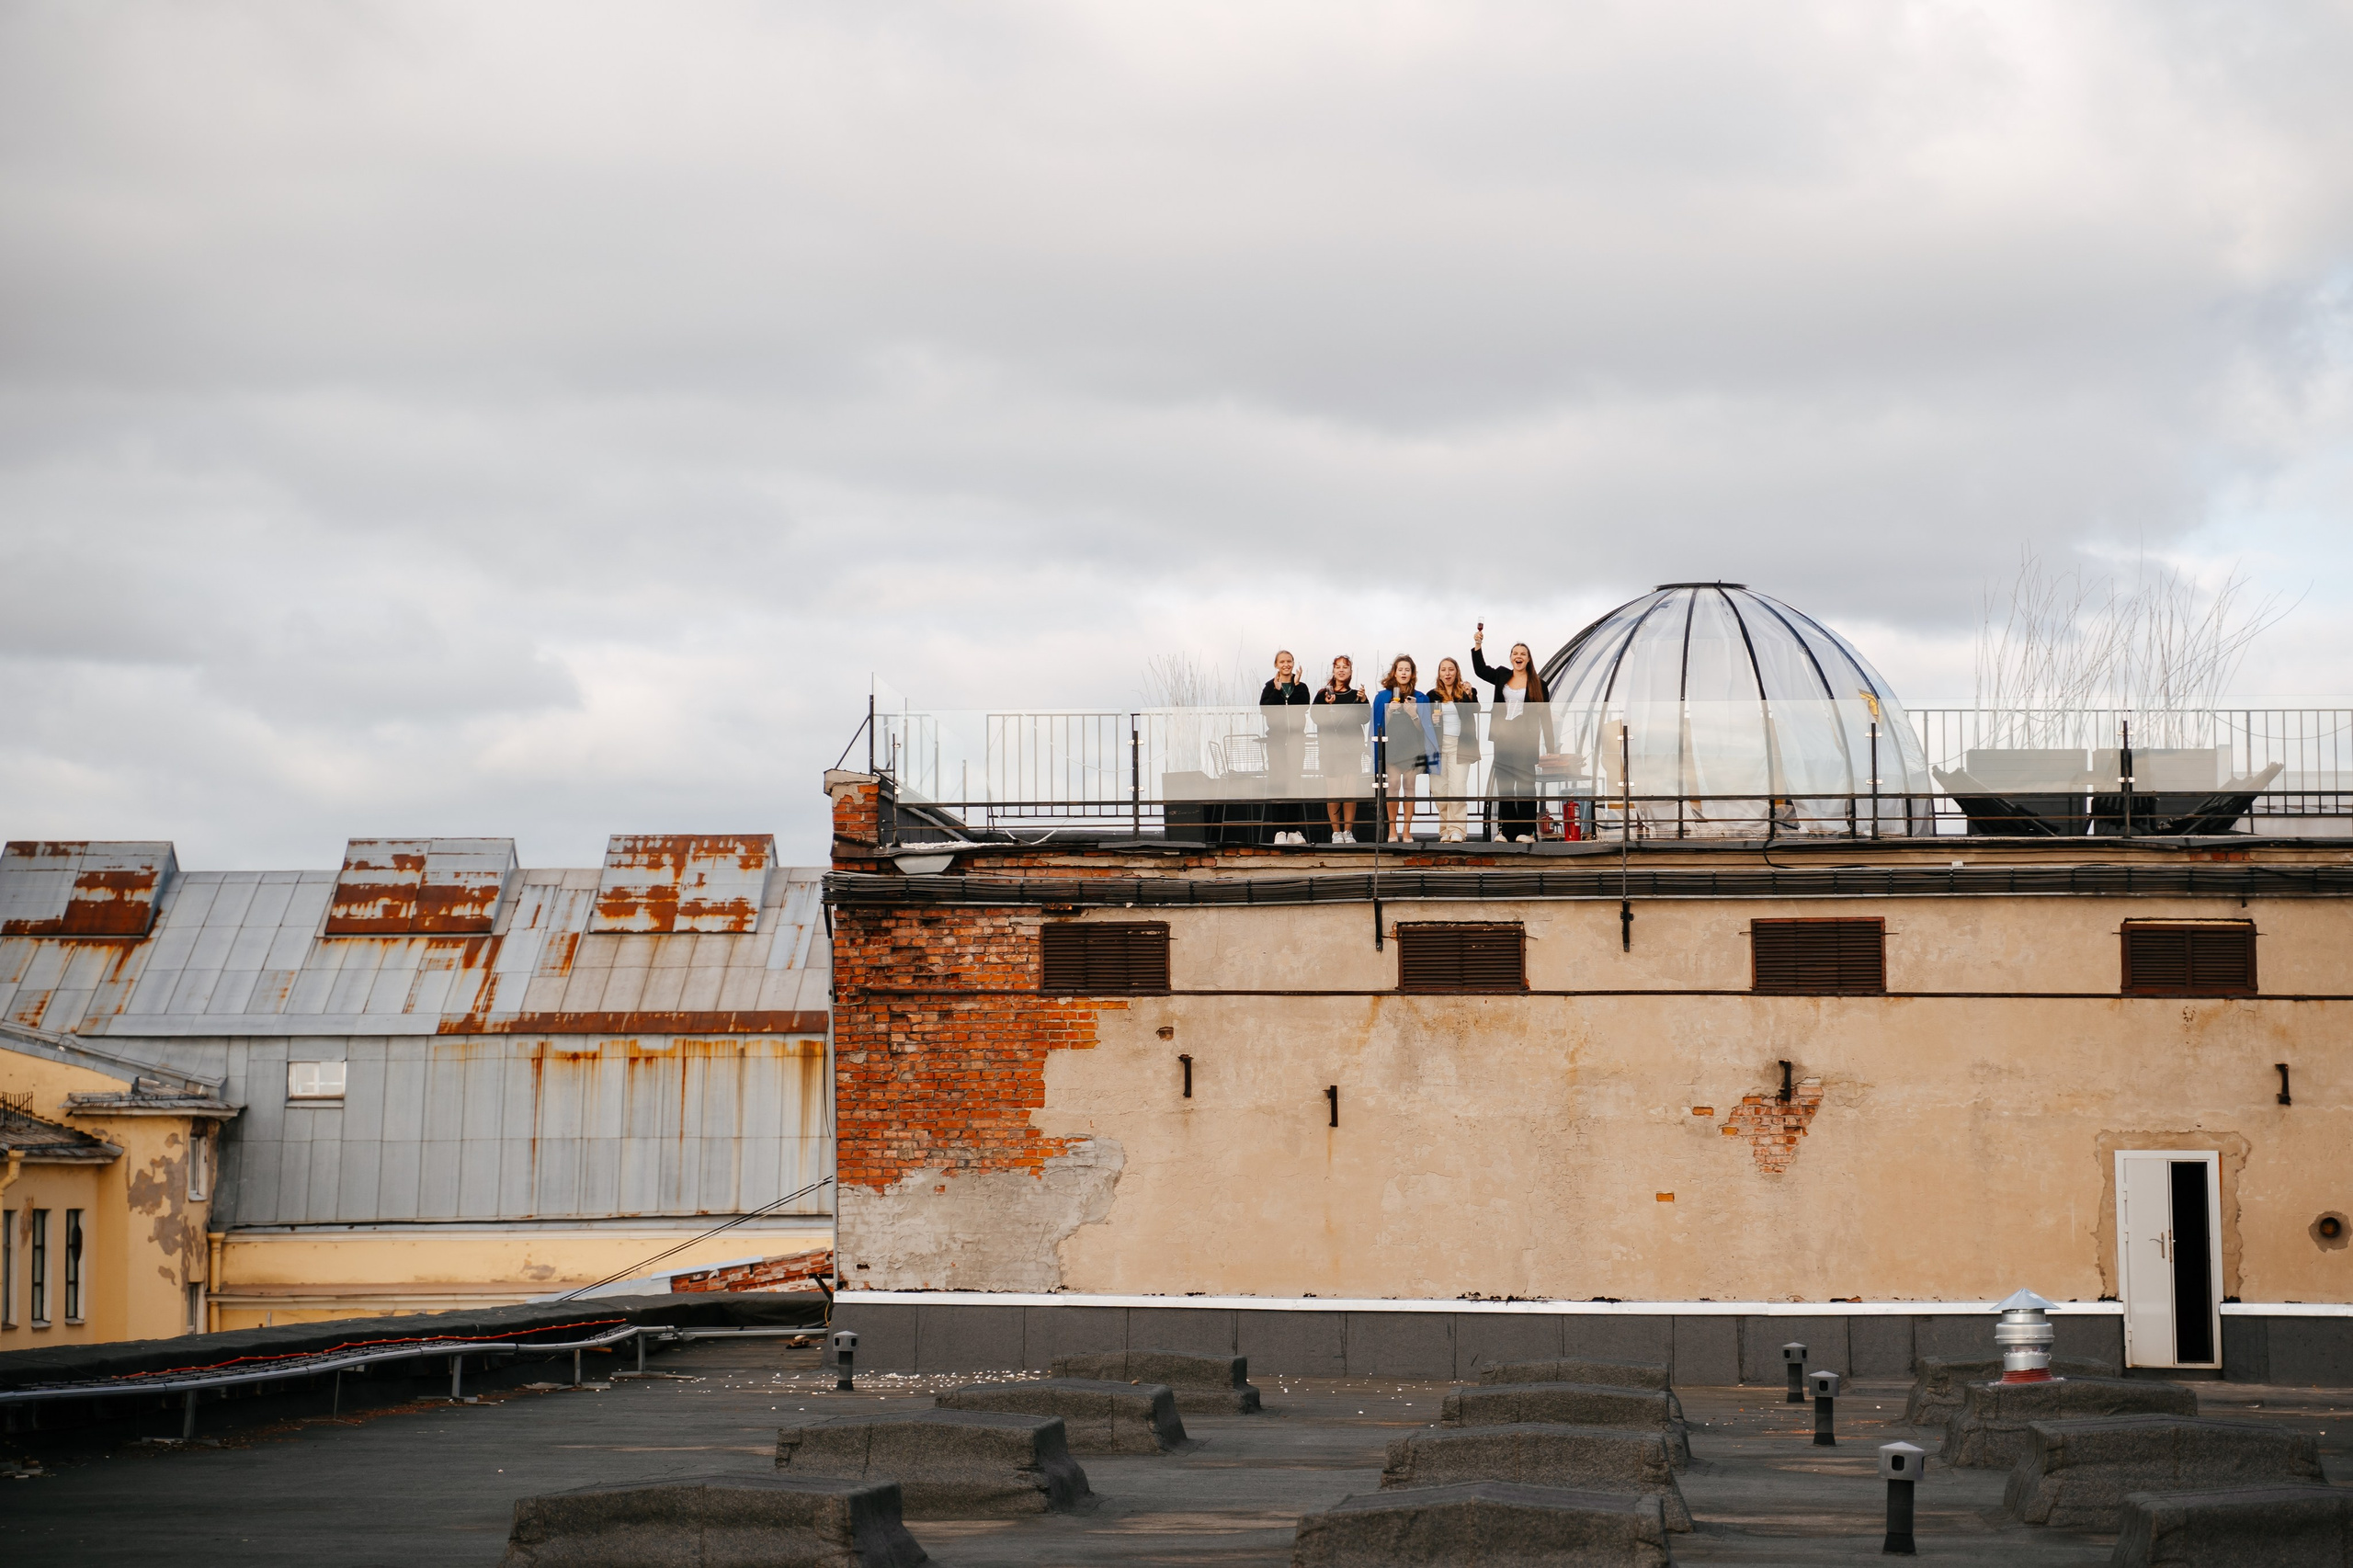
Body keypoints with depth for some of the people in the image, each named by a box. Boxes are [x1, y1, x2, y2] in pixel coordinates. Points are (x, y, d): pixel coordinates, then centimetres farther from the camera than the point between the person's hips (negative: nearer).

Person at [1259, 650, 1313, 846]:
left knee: (1295, 783, -2)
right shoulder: (1270, 687, 7)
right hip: (1276, 739, -1)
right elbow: (1264, 708, -7)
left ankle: (1294, 830, 1)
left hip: (1296, 738, 1)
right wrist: (1277, 690, -12)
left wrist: (1296, 686, -10)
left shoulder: (1301, 687, 10)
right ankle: (1279, 830, -5)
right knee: (1277, 783, -6)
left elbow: (1304, 707, -7)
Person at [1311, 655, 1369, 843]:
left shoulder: (1356, 694, 9)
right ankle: (1336, 832, 3)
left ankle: (1348, 831, 5)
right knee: (1333, 792, -5)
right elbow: (1315, 717, -1)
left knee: (1351, 792, -4)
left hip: (1352, 748, 1)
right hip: (1329, 748, -1)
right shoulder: (1323, 694, 7)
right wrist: (1327, 705, -15)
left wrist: (1362, 700, -12)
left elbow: (1365, 718, 2)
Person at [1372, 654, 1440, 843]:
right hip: (1391, 747, -1)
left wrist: (1413, 713, -12)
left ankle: (1406, 830, 3)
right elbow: (1378, 725, 7)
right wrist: (1390, 712, -10)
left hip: (1412, 747, 1)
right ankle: (1392, 829, -3)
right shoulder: (1383, 697, 6)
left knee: (1409, 786, 0)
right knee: (1393, 784, -9)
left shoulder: (1420, 698, 7)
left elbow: (1425, 727, 5)